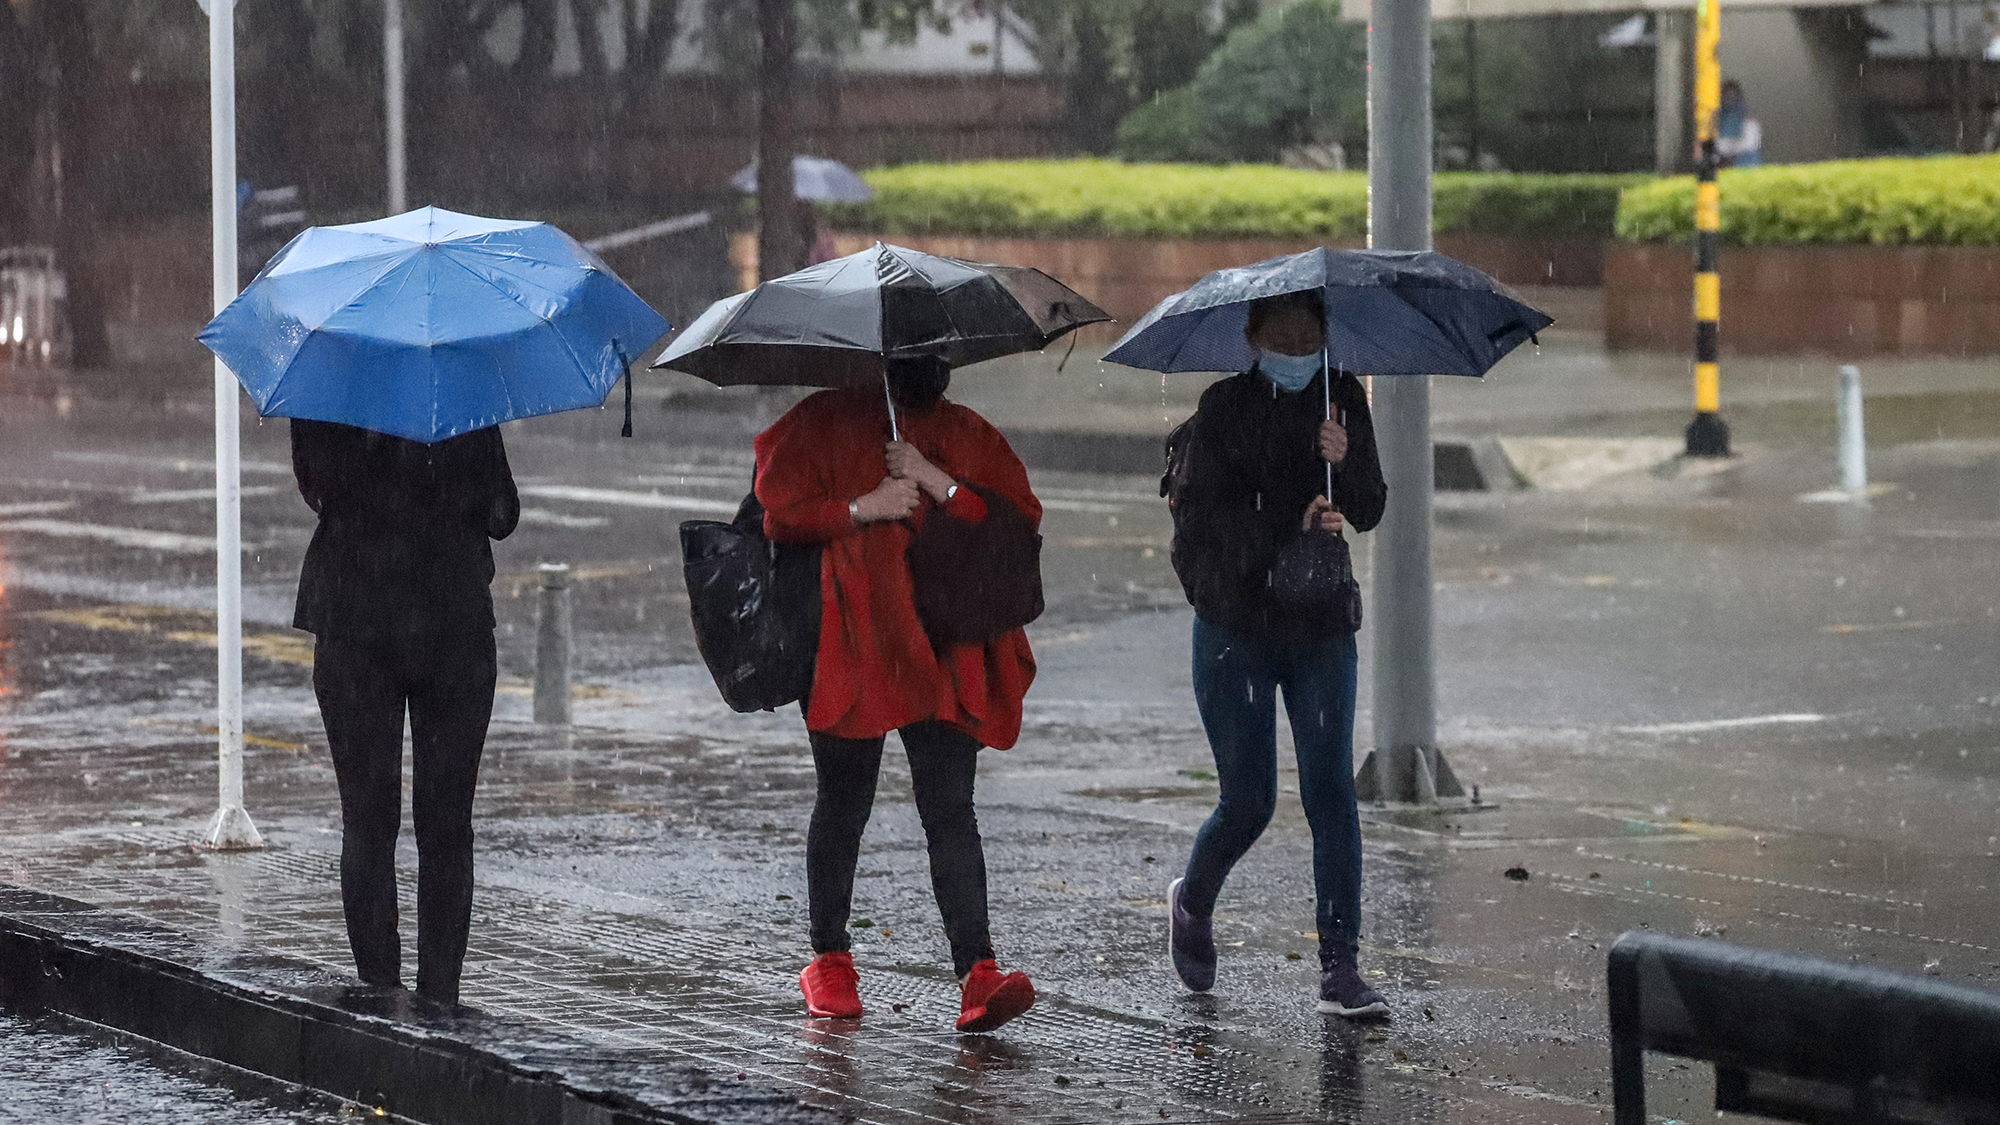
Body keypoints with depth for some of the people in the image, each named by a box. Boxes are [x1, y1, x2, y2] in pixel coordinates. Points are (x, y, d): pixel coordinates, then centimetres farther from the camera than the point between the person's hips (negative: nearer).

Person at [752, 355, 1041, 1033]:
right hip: (849, 642, -1)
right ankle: (829, 958, 24)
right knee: (843, 803, 7)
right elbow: (779, 516, -1)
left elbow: (1022, 521, 2)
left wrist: (939, 486, -8)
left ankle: (977, 972, -18)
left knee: (950, 806, -9)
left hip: (943, 653, 1)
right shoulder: (824, 424, 6)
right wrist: (862, 508, -12)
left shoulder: (970, 437, 13)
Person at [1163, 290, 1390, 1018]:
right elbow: (1204, 514, -13)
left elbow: (1369, 514, 0)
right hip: (1234, 623, -2)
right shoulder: (1224, 407, -6)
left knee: (1331, 791, -7)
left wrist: (1345, 462, -20)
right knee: (1248, 801, -1)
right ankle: (1191, 904, 31)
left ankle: (1340, 969, -7)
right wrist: (1293, 527, -25)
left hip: (1319, 625, 2)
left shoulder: (1342, 400, 3)